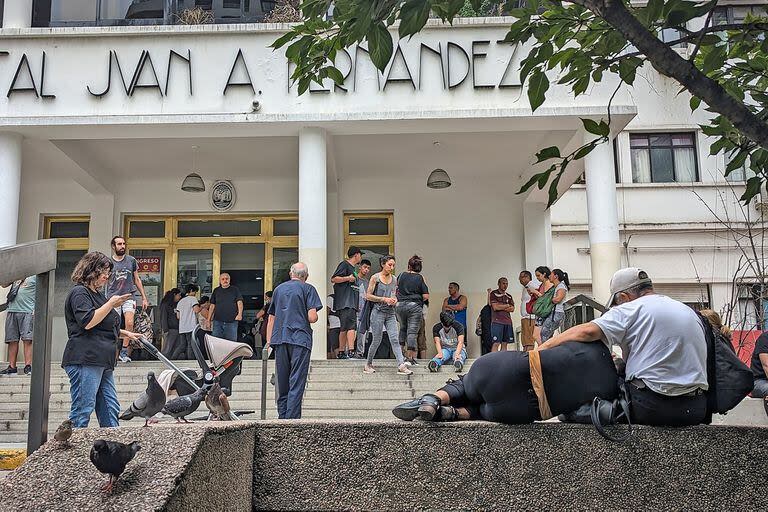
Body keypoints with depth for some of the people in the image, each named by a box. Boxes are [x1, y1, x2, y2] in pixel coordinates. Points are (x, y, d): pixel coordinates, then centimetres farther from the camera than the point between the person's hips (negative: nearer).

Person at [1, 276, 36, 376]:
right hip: (12, 311, 5)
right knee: (12, 340, 3)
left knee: (27, 340, -10)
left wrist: (36, 310, -11)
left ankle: (28, 366, -10)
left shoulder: (35, 275, 3)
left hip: (28, 311, -5)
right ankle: (12, 367, 6)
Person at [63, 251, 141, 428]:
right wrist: (111, 304, -16)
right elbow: (87, 322, -20)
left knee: (111, 410, 8)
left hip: (102, 361, 10)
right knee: (82, 410, -9)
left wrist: (125, 334, 22)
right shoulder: (79, 292, -5)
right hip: (85, 360, -10)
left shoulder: (97, 294, 24)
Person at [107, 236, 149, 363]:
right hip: (113, 298, 0)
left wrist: (144, 297, 14)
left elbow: (137, 280, 17)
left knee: (129, 323, -17)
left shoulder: (131, 260, 11)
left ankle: (124, 351, -7)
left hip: (129, 296, 0)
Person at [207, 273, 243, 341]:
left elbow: (239, 302, 0)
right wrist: (208, 319, 10)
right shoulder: (216, 291, 14)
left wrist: (240, 314, -16)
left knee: (232, 341, -2)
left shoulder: (235, 290, 8)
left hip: (231, 321, -2)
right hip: (218, 321, 2)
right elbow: (212, 306, 15)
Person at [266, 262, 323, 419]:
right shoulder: (308, 289, 1)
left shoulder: (278, 289, 16)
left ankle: (282, 418, 14)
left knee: (282, 383, 11)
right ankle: (292, 418, -8)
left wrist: (269, 342, 20)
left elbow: (271, 319, 17)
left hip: (279, 340, 5)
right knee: (297, 383, -4)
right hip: (300, 339, -4)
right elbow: (312, 317, -10)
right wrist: (316, 317, 13)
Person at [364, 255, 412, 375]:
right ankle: (368, 365, 20)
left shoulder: (394, 279, 11)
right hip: (378, 311, -4)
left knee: (394, 339, -7)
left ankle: (401, 366, -15)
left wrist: (394, 300, 0)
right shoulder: (375, 278, -4)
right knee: (377, 341, 2)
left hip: (390, 312, 4)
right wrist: (384, 299, -14)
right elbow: (368, 296, -6)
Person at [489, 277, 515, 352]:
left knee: (504, 344, 5)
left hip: (507, 321, 6)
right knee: (496, 343, -9)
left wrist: (501, 307, -7)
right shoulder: (493, 293, 2)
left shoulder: (509, 296, 19)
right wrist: (507, 305, 1)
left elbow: (512, 309, 7)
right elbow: (495, 307, -10)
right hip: (497, 321, -6)